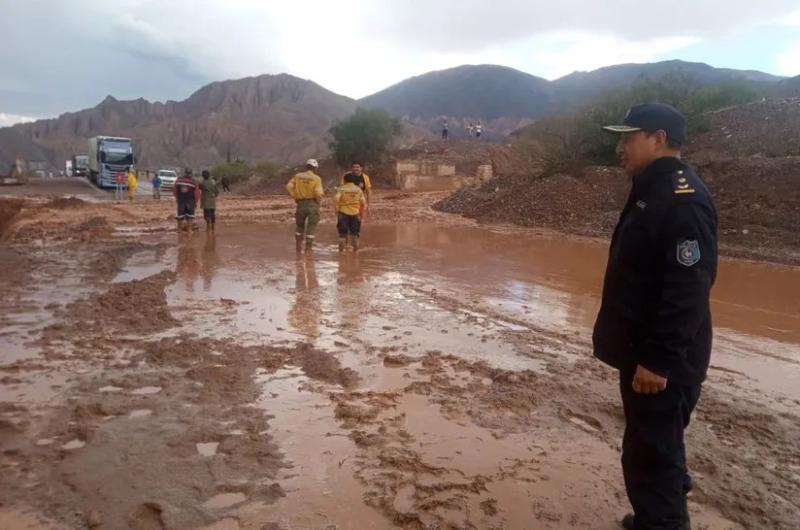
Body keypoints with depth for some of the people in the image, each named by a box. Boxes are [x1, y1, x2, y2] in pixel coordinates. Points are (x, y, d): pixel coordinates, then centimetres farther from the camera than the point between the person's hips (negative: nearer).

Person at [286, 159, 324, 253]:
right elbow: (318, 192, -17)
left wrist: (294, 197, 5)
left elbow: (289, 187, -3)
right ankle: (308, 249, 6)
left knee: (300, 227, 18)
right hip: (312, 204, -3)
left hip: (301, 203, 4)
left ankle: (299, 250, 21)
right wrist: (319, 202, 0)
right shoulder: (317, 178, -6)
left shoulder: (298, 176, 5)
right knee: (311, 228, 5)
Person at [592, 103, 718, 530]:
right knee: (656, 446, 23)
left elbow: (688, 290, -26)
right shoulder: (651, 192, 11)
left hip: (661, 359, -10)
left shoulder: (684, 199, -21)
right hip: (643, 349, 10)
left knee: (651, 454, 0)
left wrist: (659, 359, -25)